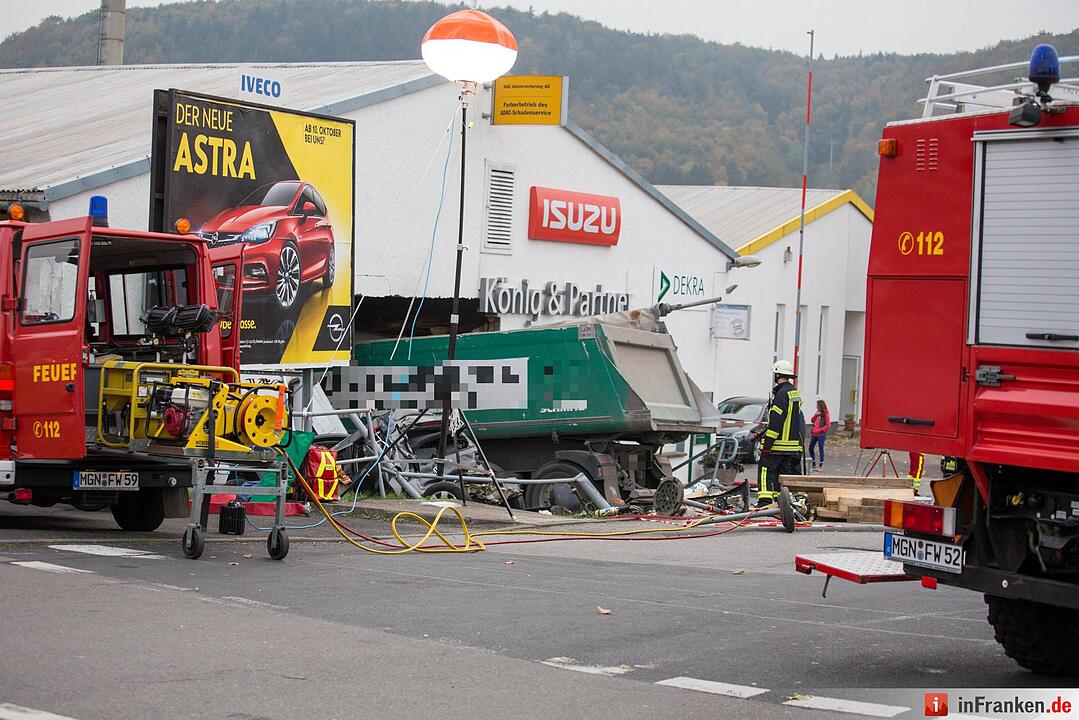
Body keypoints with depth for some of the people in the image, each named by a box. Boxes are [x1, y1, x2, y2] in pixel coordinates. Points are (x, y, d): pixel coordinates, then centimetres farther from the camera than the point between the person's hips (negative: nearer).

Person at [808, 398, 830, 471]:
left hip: (821, 434, -8)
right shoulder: (818, 413, 12)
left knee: (820, 449, -4)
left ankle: (821, 465, 2)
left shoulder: (826, 414, -9)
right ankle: (813, 463, 21)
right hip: (814, 434, 8)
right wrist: (815, 415, -4)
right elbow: (812, 421, 13)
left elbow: (828, 425, -12)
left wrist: (820, 430, -16)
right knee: (810, 448, 10)